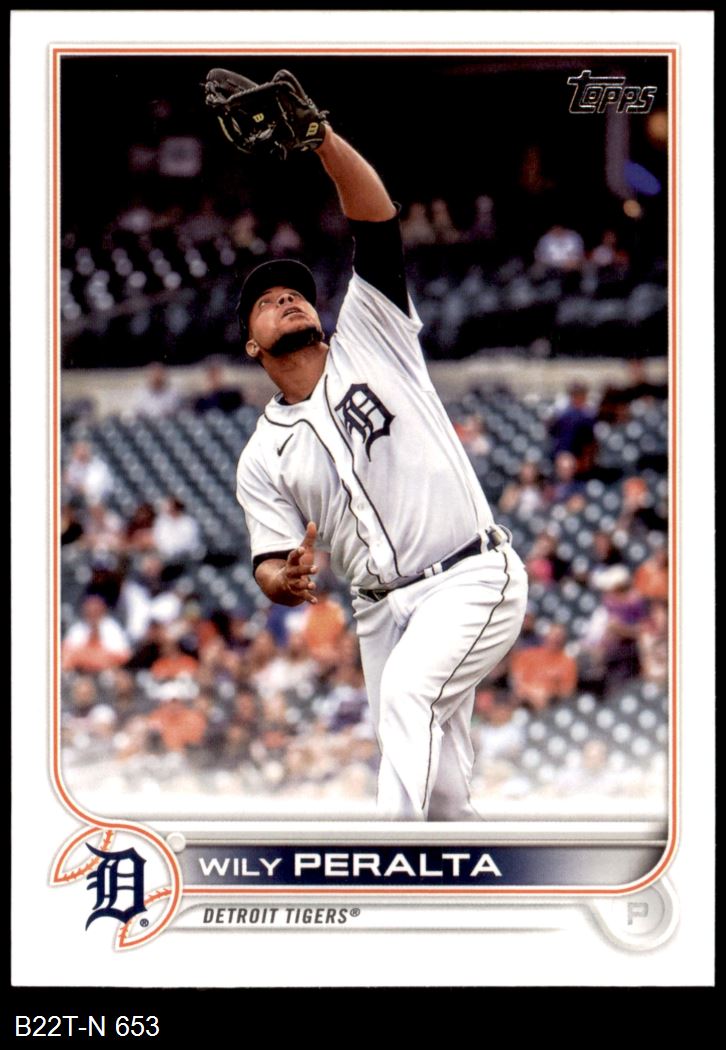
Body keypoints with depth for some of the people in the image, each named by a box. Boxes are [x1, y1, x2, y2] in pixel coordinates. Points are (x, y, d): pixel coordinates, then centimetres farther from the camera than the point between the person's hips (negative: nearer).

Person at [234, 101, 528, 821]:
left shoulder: (369, 344, 5)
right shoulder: (263, 458, 11)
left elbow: (377, 224, -6)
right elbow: (271, 563, 5)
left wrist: (325, 142, -19)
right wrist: (283, 581, -20)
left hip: (474, 579, -5)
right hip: (382, 609, 5)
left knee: (408, 689, -30)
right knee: (439, 796, 2)